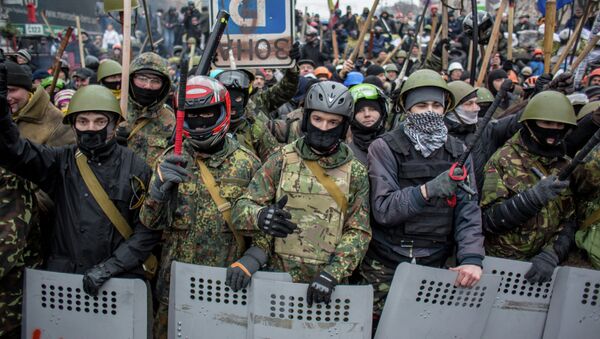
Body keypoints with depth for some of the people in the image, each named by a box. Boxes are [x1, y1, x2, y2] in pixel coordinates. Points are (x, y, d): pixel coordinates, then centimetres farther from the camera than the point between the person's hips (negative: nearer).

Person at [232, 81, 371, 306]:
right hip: (279, 276, 0)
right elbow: (242, 207, -3)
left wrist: (331, 274, -16)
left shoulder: (356, 173, 1)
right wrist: (260, 216, -26)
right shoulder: (281, 160, -1)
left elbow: (359, 233, -2)